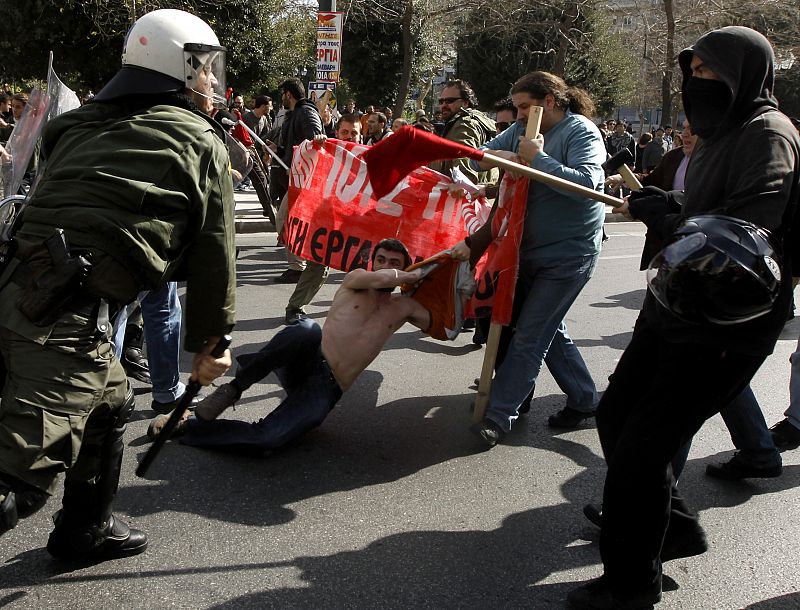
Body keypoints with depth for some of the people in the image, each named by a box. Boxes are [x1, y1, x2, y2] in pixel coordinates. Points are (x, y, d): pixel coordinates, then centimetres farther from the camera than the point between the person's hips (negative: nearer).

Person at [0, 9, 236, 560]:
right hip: (70, 313, -8)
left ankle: (85, 529, 43)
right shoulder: (203, 143, 6)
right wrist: (210, 342, 17)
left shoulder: (84, 126, 23)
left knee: (110, 403, 28)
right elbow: (213, 254, 9)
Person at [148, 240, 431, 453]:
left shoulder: (403, 307, 16)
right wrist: (417, 274, 2)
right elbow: (382, 279, -13)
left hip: (326, 390, 1)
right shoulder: (356, 278, 8)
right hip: (306, 363, -1)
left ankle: (186, 425, -6)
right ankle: (233, 388, -24)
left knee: (267, 438, -29)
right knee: (307, 329, -41)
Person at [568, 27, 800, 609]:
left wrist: (664, 215, -15)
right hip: (676, 313, 10)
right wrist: (661, 207, 2)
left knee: (642, 448, -6)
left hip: (723, 330, -10)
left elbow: (743, 232, -27)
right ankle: (675, 526, 34)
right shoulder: (724, 134, 16)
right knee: (616, 415, 16)